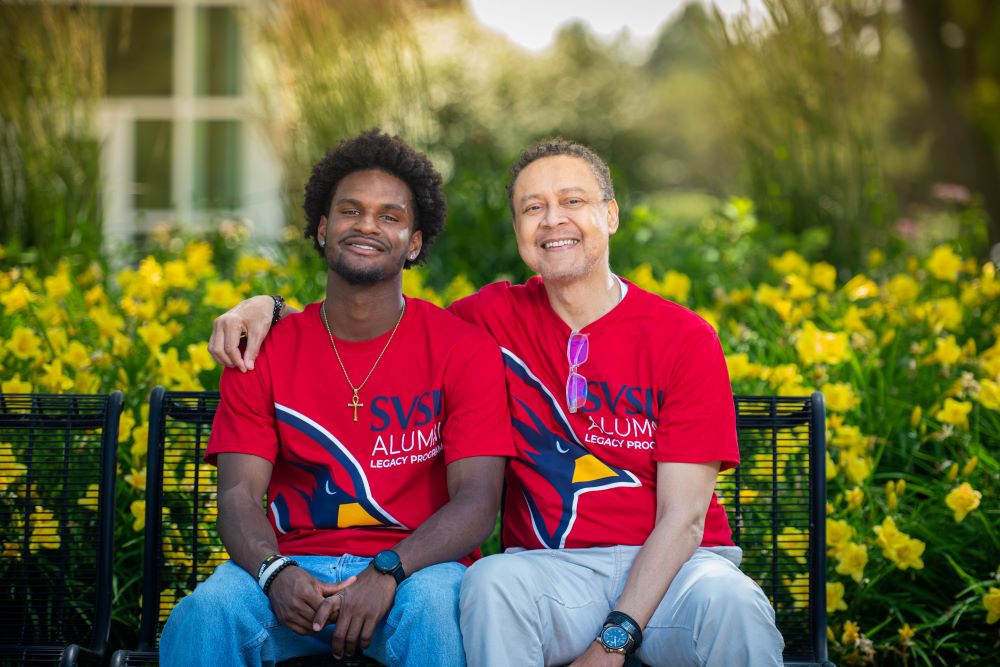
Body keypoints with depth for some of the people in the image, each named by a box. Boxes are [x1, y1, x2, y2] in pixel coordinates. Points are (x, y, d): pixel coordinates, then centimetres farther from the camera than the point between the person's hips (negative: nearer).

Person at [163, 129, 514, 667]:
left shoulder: (464, 350, 2)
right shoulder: (263, 352, 8)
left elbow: (477, 500, -7)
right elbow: (238, 493, 0)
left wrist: (387, 572, -24)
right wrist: (275, 572, -22)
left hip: (414, 568, -1)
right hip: (295, 566, 2)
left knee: (434, 609, -37)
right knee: (205, 612, -30)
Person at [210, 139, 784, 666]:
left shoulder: (685, 339, -2)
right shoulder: (496, 319, 6)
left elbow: (682, 516, -7)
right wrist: (269, 308, 3)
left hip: (668, 568, -1)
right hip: (552, 570, 2)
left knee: (730, 601, -36)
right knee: (492, 582, -33)